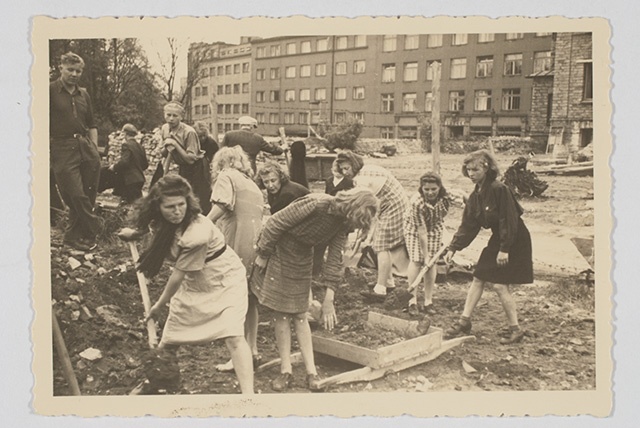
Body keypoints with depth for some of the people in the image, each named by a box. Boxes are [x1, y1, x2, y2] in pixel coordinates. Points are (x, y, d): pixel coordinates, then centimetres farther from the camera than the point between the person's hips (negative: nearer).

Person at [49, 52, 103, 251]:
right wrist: (46, 151, -10)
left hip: (85, 147, 5)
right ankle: (95, 228, 8)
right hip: (62, 150, -5)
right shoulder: (51, 91, 1)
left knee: (88, 195, 5)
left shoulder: (84, 95, 17)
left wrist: (94, 147, 12)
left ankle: (74, 236, 18)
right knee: (76, 195, -9)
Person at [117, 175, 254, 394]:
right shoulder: (161, 221, -12)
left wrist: (159, 306, -8)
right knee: (169, 340, 13)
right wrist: (136, 232, 26)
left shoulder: (196, 234, -34)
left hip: (223, 279, -7)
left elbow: (177, 275, -22)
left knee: (234, 337, -22)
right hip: (193, 283, 7)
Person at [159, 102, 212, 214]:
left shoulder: (189, 132, -26)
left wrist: (175, 145, -31)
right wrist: (166, 147, -16)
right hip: (183, 168, 7)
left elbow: (191, 159, -26)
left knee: (202, 203, -6)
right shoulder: (164, 129, -4)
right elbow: (163, 154, 7)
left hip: (197, 168, -7)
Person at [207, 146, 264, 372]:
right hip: (256, 245, 8)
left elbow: (222, 205, -16)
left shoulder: (226, 176, 2)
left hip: (236, 246, -8)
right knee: (249, 299, 16)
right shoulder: (252, 184, 25)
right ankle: (252, 351, 24)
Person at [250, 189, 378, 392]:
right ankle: (286, 370, 8)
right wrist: (262, 255, -16)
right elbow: (275, 223, -25)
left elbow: (335, 259, -7)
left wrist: (329, 299, -9)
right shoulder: (316, 204, -33)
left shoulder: (343, 221, -11)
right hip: (277, 251, -5)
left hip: (301, 258, 6)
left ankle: (311, 371, 8)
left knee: (299, 314, 7)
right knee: (281, 313, 0)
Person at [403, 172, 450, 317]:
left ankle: (428, 302, 5)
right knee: (416, 261, -9)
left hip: (435, 229, 4)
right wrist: (425, 254, -27)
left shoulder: (445, 197, -25)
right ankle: (413, 301, -2)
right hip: (415, 229, -4)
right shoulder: (417, 202, -36)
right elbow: (421, 231, -32)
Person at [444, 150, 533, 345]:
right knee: (478, 278, 8)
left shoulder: (499, 189, -22)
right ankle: (464, 321, 17)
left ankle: (516, 329, 6)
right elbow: (468, 225, 5)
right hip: (497, 240, 8)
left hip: (514, 242, -8)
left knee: (499, 284, -8)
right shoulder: (475, 195, 3)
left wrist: (505, 249, -22)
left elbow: (508, 220, -22)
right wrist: (453, 248, 0)